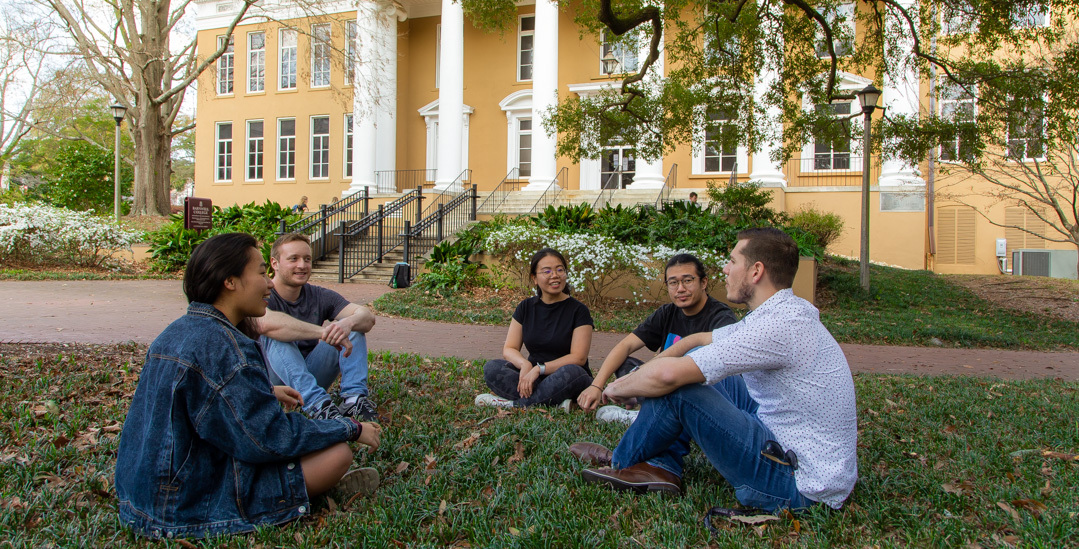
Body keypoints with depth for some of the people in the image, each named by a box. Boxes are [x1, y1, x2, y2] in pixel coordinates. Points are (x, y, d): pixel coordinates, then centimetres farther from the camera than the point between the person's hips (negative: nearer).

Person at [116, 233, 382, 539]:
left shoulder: (177, 332, 6)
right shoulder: (224, 345, -24)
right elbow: (270, 438, -22)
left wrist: (267, 394, 26)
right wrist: (352, 430, -11)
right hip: (189, 508, -10)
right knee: (337, 454, -15)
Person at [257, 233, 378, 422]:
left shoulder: (319, 296, 1)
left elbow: (368, 317, -15)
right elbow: (265, 323, -40)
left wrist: (347, 323, -39)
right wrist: (323, 332, -46)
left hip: (311, 375, 5)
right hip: (272, 382, -4)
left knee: (355, 325, -11)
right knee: (277, 335, -31)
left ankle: (354, 397, -30)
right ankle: (317, 403, -43)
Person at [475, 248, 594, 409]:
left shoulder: (578, 310, -5)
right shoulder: (526, 307, 7)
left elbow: (578, 358, -13)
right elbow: (509, 349, 3)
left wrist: (539, 369, -24)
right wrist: (524, 364, -21)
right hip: (533, 378, 4)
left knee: (572, 372, -37)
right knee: (491, 368, -20)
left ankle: (513, 403, -24)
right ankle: (554, 401, -28)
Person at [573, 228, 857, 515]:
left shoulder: (778, 326, -26)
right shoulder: (782, 313, 8)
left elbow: (667, 374, -28)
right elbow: (698, 340, 15)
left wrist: (619, 388, -8)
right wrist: (635, 377, 7)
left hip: (801, 487, -10)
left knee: (676, 387, -17)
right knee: (698, 362, 11)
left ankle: (622, 464, 9)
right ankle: (661, 466, 6)